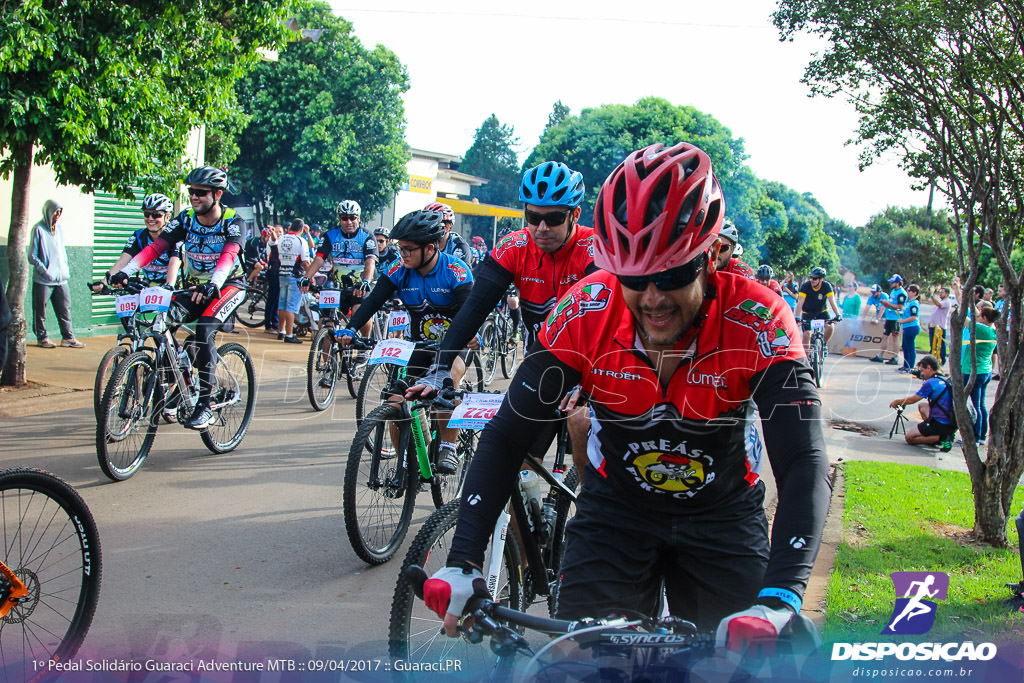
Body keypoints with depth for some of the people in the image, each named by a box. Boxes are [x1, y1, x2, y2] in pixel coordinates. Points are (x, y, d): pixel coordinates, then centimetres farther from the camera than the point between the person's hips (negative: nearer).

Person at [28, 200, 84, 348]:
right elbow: (32, 256, -6)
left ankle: (68, 337, 6)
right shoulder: (39, 229, -5)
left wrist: (66, 269, 11)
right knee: (40, 311, 3)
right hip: (43, 280, -5)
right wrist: (44, 270, -14)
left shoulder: (59, 229, 14)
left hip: (61, 279, 5)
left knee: (65, 309, 2)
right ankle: (42, 337, 12)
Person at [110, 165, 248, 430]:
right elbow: (156, 246, -16)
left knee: (204, 329, -29)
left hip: (229, 286, -5)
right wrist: (125, 272, -30)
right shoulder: (186, 219, -5)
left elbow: (228, 256, -34)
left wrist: (213, 284, -54)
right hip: (197, 287, 5)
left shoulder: (233, 222, -17)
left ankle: (205, 406, -26)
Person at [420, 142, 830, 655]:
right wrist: (462, 564, -30)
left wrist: (778, 601, -46)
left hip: (722, 517, 0)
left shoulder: (756, 320, -25)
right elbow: (506, 435, -20)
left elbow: (804, 463, -31)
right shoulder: (587, 311, -22)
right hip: (615, 508, 1)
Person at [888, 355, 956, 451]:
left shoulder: (931, 383, -15)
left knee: (909, 438, 3)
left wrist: (897, 402, 9)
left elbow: (912, 400, -6)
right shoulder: (946, 381, 9)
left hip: (940, 424, -8)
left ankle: (941, 438, -12)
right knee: (922, 407, 29)